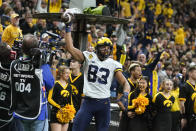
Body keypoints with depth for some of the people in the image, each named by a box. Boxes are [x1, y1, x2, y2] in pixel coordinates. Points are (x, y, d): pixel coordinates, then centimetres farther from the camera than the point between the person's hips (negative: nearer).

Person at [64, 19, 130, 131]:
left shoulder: (113, 64, 6)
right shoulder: (89, 57, 3)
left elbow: (124, 82, 3)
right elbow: (70, 48, -3)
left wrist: (125, 93, -18)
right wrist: (68, 28, -4)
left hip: (104, 103, 2)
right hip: (88, 101, -1)